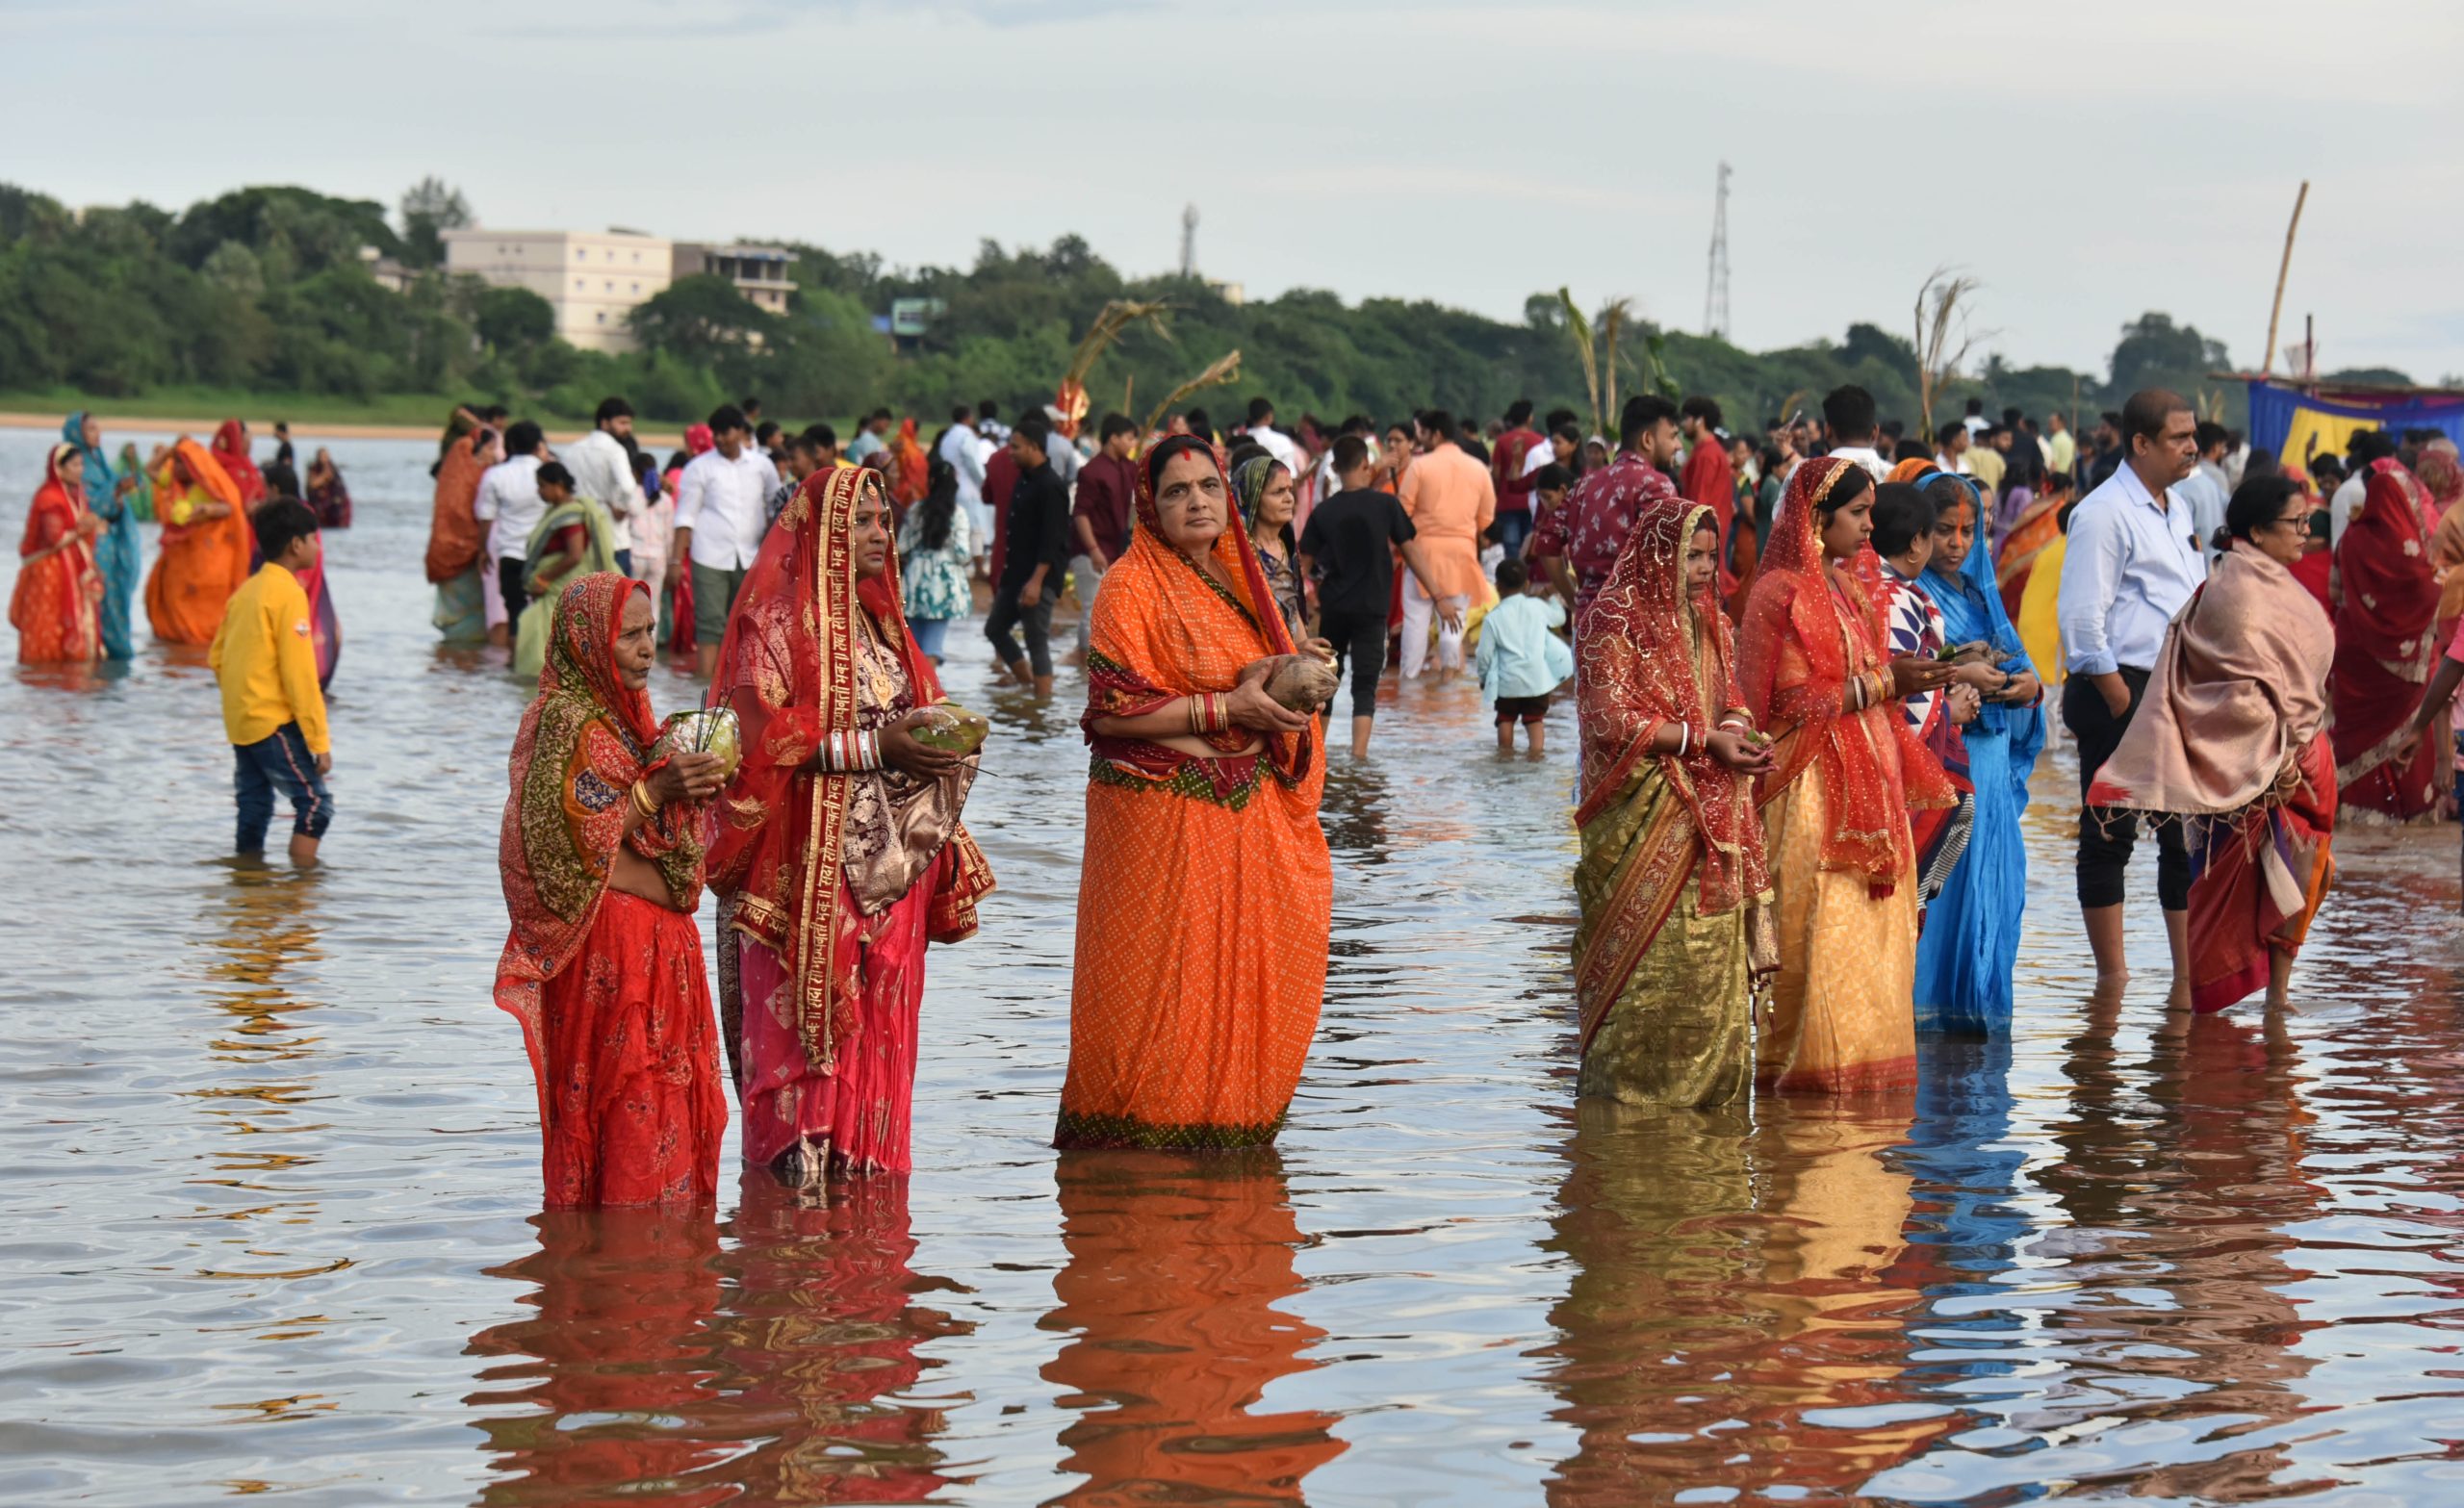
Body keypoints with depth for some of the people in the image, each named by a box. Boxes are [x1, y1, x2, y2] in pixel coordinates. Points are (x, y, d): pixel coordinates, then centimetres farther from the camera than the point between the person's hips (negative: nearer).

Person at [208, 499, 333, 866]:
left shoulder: (245, 591, 13)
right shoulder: (288, 594, -13)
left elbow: (216, 658, 17)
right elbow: (300, 674, -16)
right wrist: (319, 741, -15)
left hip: (240, 722, 9)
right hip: (275, 723, -9)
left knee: (255, 808, 11)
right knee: (315, 803, -8)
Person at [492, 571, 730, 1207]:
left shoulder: (625, 714, 16)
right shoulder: (565, 721, -11)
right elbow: (571, 843, -20)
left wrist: (688, 786, 9)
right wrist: (656, 790, -24)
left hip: (660, 939, 9)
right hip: (606, 949, -9)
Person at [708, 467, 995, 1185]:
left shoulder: (878, 619, 18)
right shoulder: (776, 618, -6)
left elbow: (917, 708, 24)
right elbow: (762, 730, -16)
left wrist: (940, 741, 3)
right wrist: (873, 746, -20)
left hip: (887, 855, 7)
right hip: (805, 861, -7)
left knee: (879, 1016, 5)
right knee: (802, 1015, -8)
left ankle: (865, 1162, 8)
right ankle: (796, 1155, -6)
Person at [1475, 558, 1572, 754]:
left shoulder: (1493, 618, -6)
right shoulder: (1537, 607, -1)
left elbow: (1484, 654, -4)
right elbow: (1559, 617, 21)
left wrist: (1483, 677, 13)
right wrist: (1552, 599, 41)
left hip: (1508, 681, -1)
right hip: (1537, 678, 1)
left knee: (1506, 717, 17)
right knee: (1535, 718, 8)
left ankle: (1505, 749, 20)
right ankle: (1536, 748, -5)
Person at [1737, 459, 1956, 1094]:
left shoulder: (1847, 588, 16)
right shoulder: (1781, 594, -10)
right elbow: (1794, 702, -15)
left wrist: (1911, 677, 5)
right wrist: (1885, 680, -18)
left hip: (1869, 776, 8)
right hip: (1814, 786, -8)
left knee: (1873, 923, 7)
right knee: (1819, 928, -8)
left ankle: (1862, 1055, 13)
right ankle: (1808, 1060, -2)